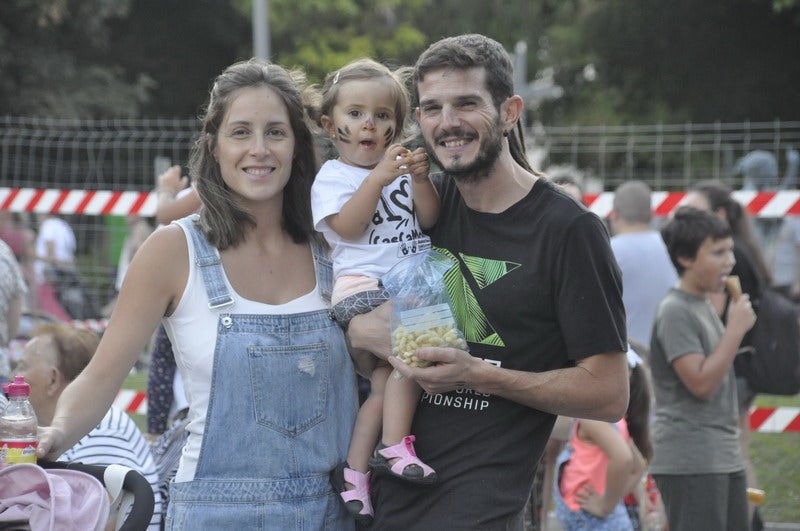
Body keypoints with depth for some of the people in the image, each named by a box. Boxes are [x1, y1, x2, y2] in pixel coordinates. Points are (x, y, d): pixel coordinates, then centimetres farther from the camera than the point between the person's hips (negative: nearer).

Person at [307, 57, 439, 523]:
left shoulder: (400, 166, 17)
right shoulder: (333, 176, 3)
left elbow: (429, 219, 7)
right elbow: (347, 227, -13)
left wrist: (420, 179, -10)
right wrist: (379, 178, -19)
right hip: (363, 285, -5)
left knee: (385, 379, -4)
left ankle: (355, 469, 0)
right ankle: (394, 447, -20)